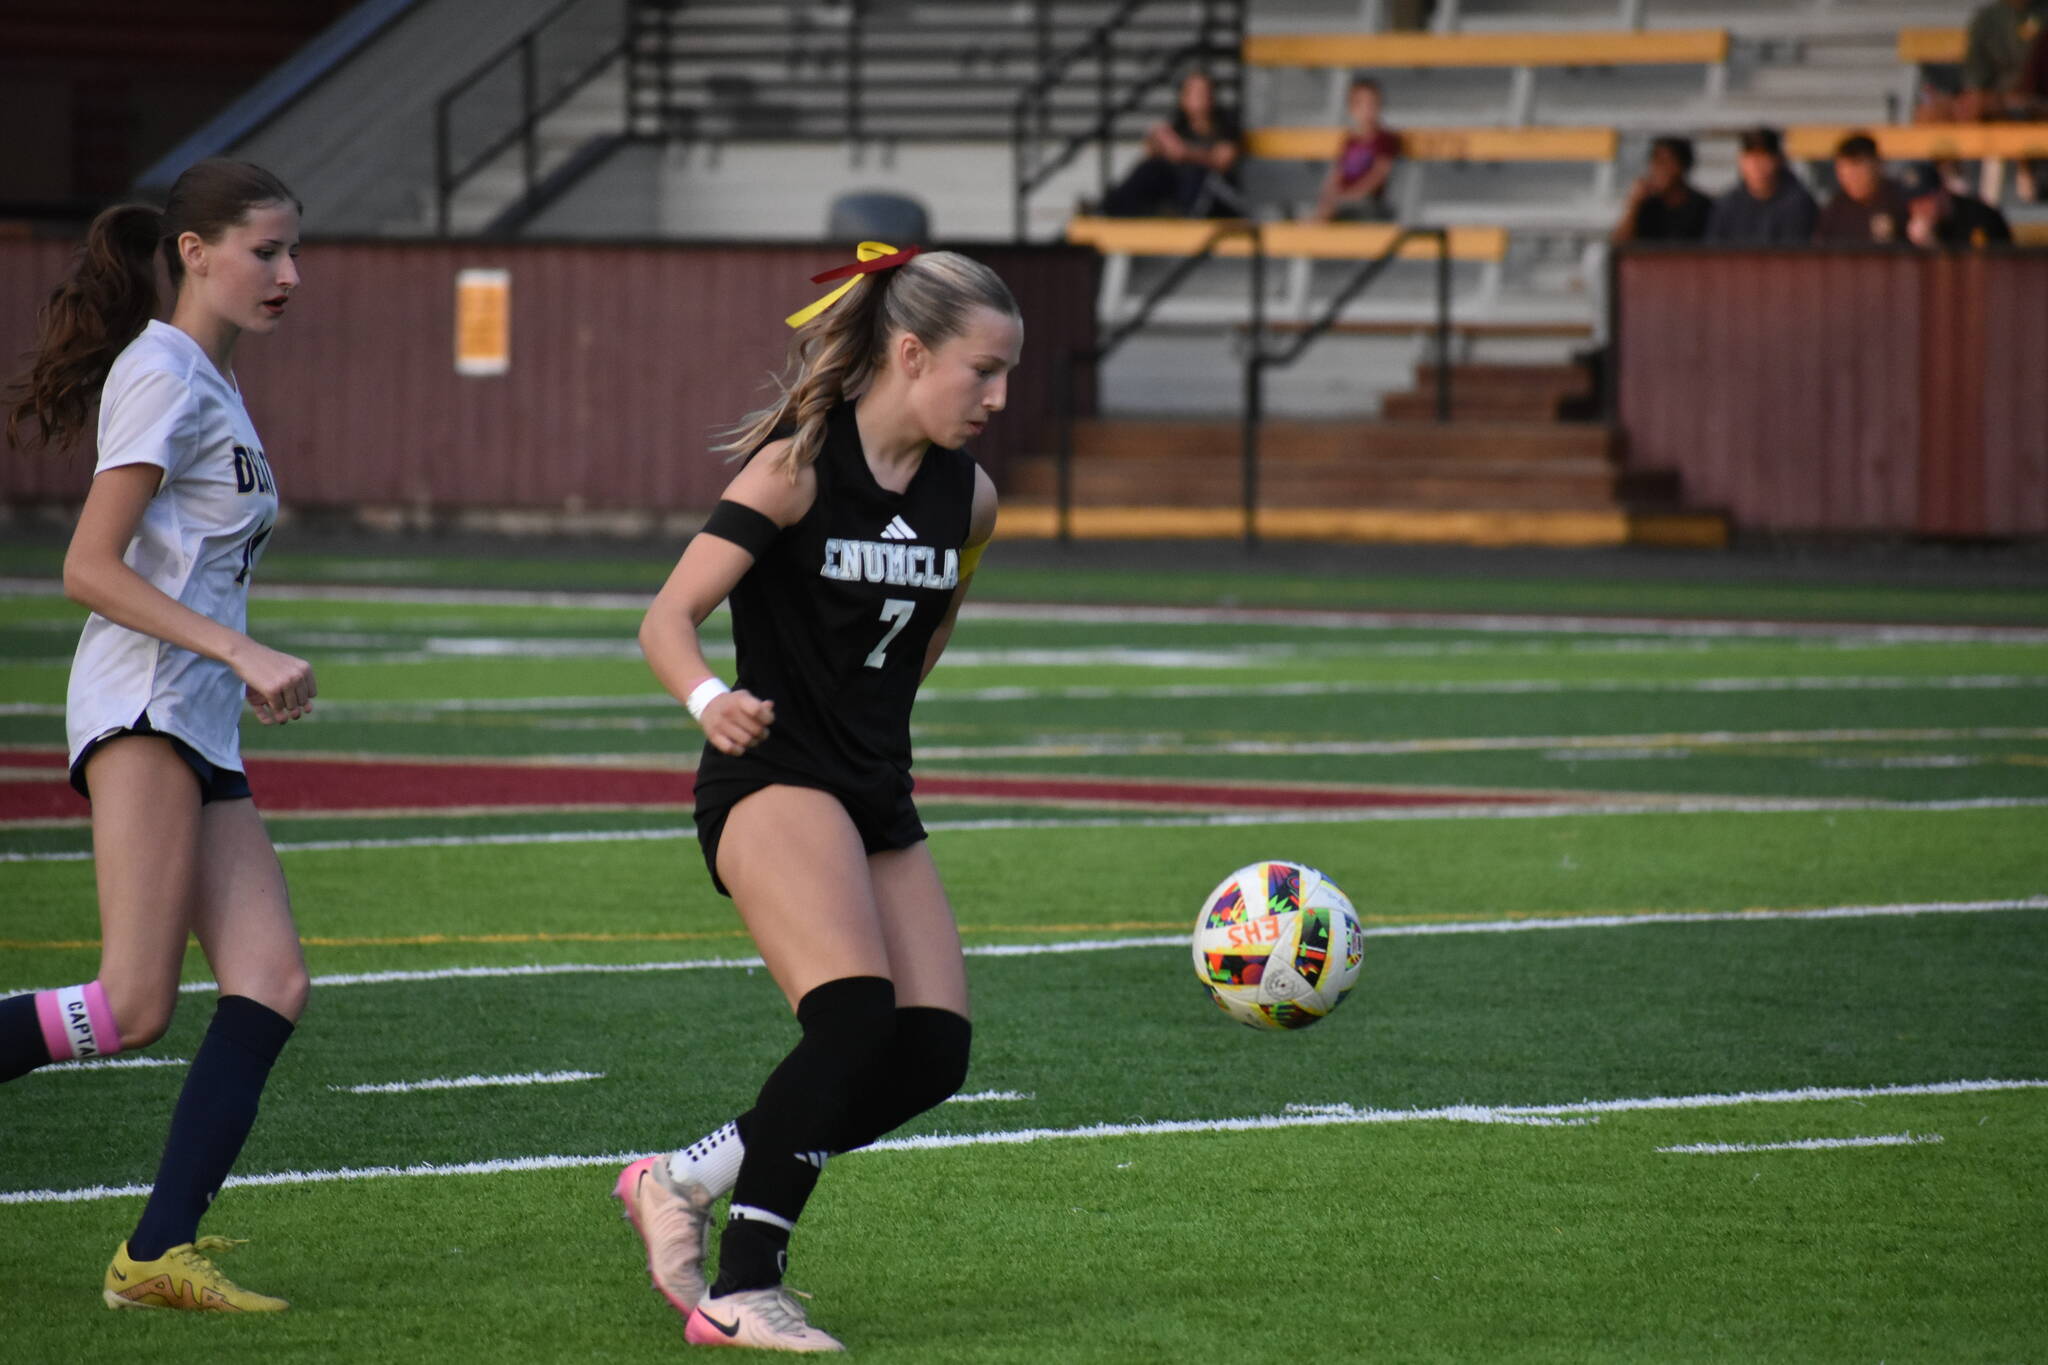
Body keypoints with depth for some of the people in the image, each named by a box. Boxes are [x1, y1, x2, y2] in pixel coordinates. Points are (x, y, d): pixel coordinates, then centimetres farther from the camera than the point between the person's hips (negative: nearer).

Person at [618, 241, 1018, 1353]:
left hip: (878, 799, 7)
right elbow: (668, 617, -17)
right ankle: (741, 1294, -20)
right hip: (772, 779, -7)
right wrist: (709, 699, -35)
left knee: (932, 1053, -5)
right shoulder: (796, 468, -11)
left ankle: (681, 1182, 10)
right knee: (855, 1016, -26)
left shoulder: (966, 497, 8)